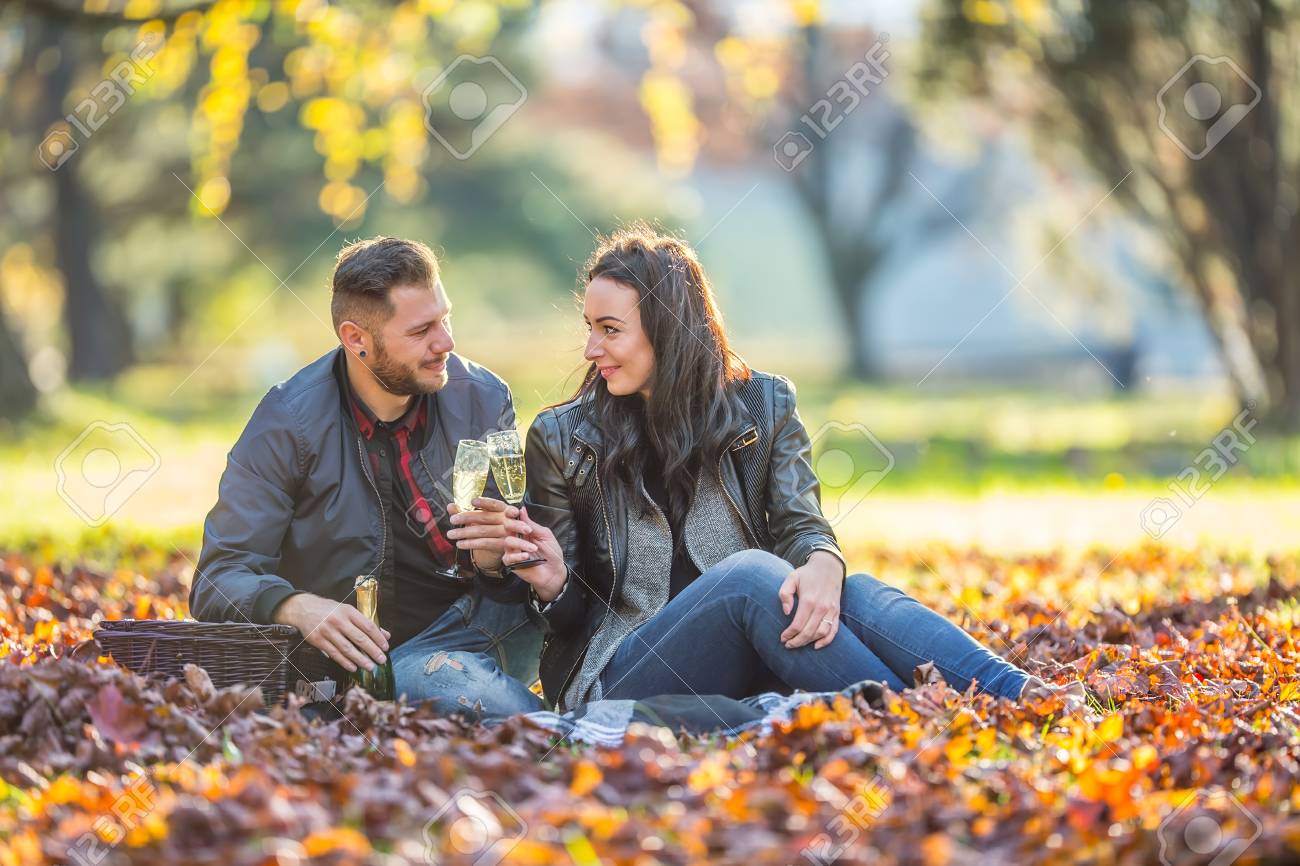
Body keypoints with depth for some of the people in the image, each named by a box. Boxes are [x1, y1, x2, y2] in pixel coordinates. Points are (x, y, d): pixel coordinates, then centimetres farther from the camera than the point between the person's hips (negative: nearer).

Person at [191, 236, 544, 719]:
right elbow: (219, 579, -10)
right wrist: (298, 607, -33)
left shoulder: (483, 399, 1)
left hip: (476, 633, 3)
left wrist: (495, 557, -21)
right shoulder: (288, 423, -8)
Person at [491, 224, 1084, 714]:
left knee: (855, 593, -28)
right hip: (618, 681, -2)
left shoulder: (762, 405, 11)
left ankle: (1025, 697, -47)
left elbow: (801, 523, -1)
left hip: (746, 671, 2)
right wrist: (552, 586, -15)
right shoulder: (562, 437, 7)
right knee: (750, 572, -32)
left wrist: (822, 562, -25)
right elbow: (567, 617, 10)